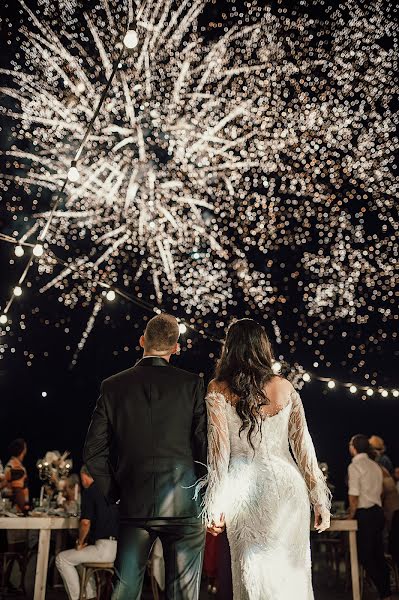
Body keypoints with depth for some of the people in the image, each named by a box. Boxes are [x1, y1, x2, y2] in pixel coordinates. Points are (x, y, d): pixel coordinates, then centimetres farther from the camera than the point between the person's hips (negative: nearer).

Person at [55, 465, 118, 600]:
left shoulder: (89, 491, -6)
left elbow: (85, 522, -16)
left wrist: (80, 543, 2)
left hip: (104, 548, -8)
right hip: (117, 547, 8)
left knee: (61, 559, 7)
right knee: (80, 554, 33)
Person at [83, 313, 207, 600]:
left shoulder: (113, 386, 2)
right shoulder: (192, 383, -4)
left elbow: (93, 452, 2)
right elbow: (205, 445, -7)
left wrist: (116, 493, 12)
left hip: (134, 504, 2)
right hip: (184, 504, -2)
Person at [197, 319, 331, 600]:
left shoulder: (218, 390, 0)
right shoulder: (285, 387, 5)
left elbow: (219, 449, -6)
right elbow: (304, 446, 6)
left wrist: (215, 505, -5)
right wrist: (320, 500, 11)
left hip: (245, 489, -2)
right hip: (287, 486, 2)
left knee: (253, 575, 6)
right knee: (292, 572, 13)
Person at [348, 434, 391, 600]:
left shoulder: (354, 466, -13)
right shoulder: (375, 465, 12)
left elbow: (354, 495, -17)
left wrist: (351, 515, -4)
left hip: (365, 515, -8)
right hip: (378, 512, 8)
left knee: (365, 555, 0)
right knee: (378, 553, 13)